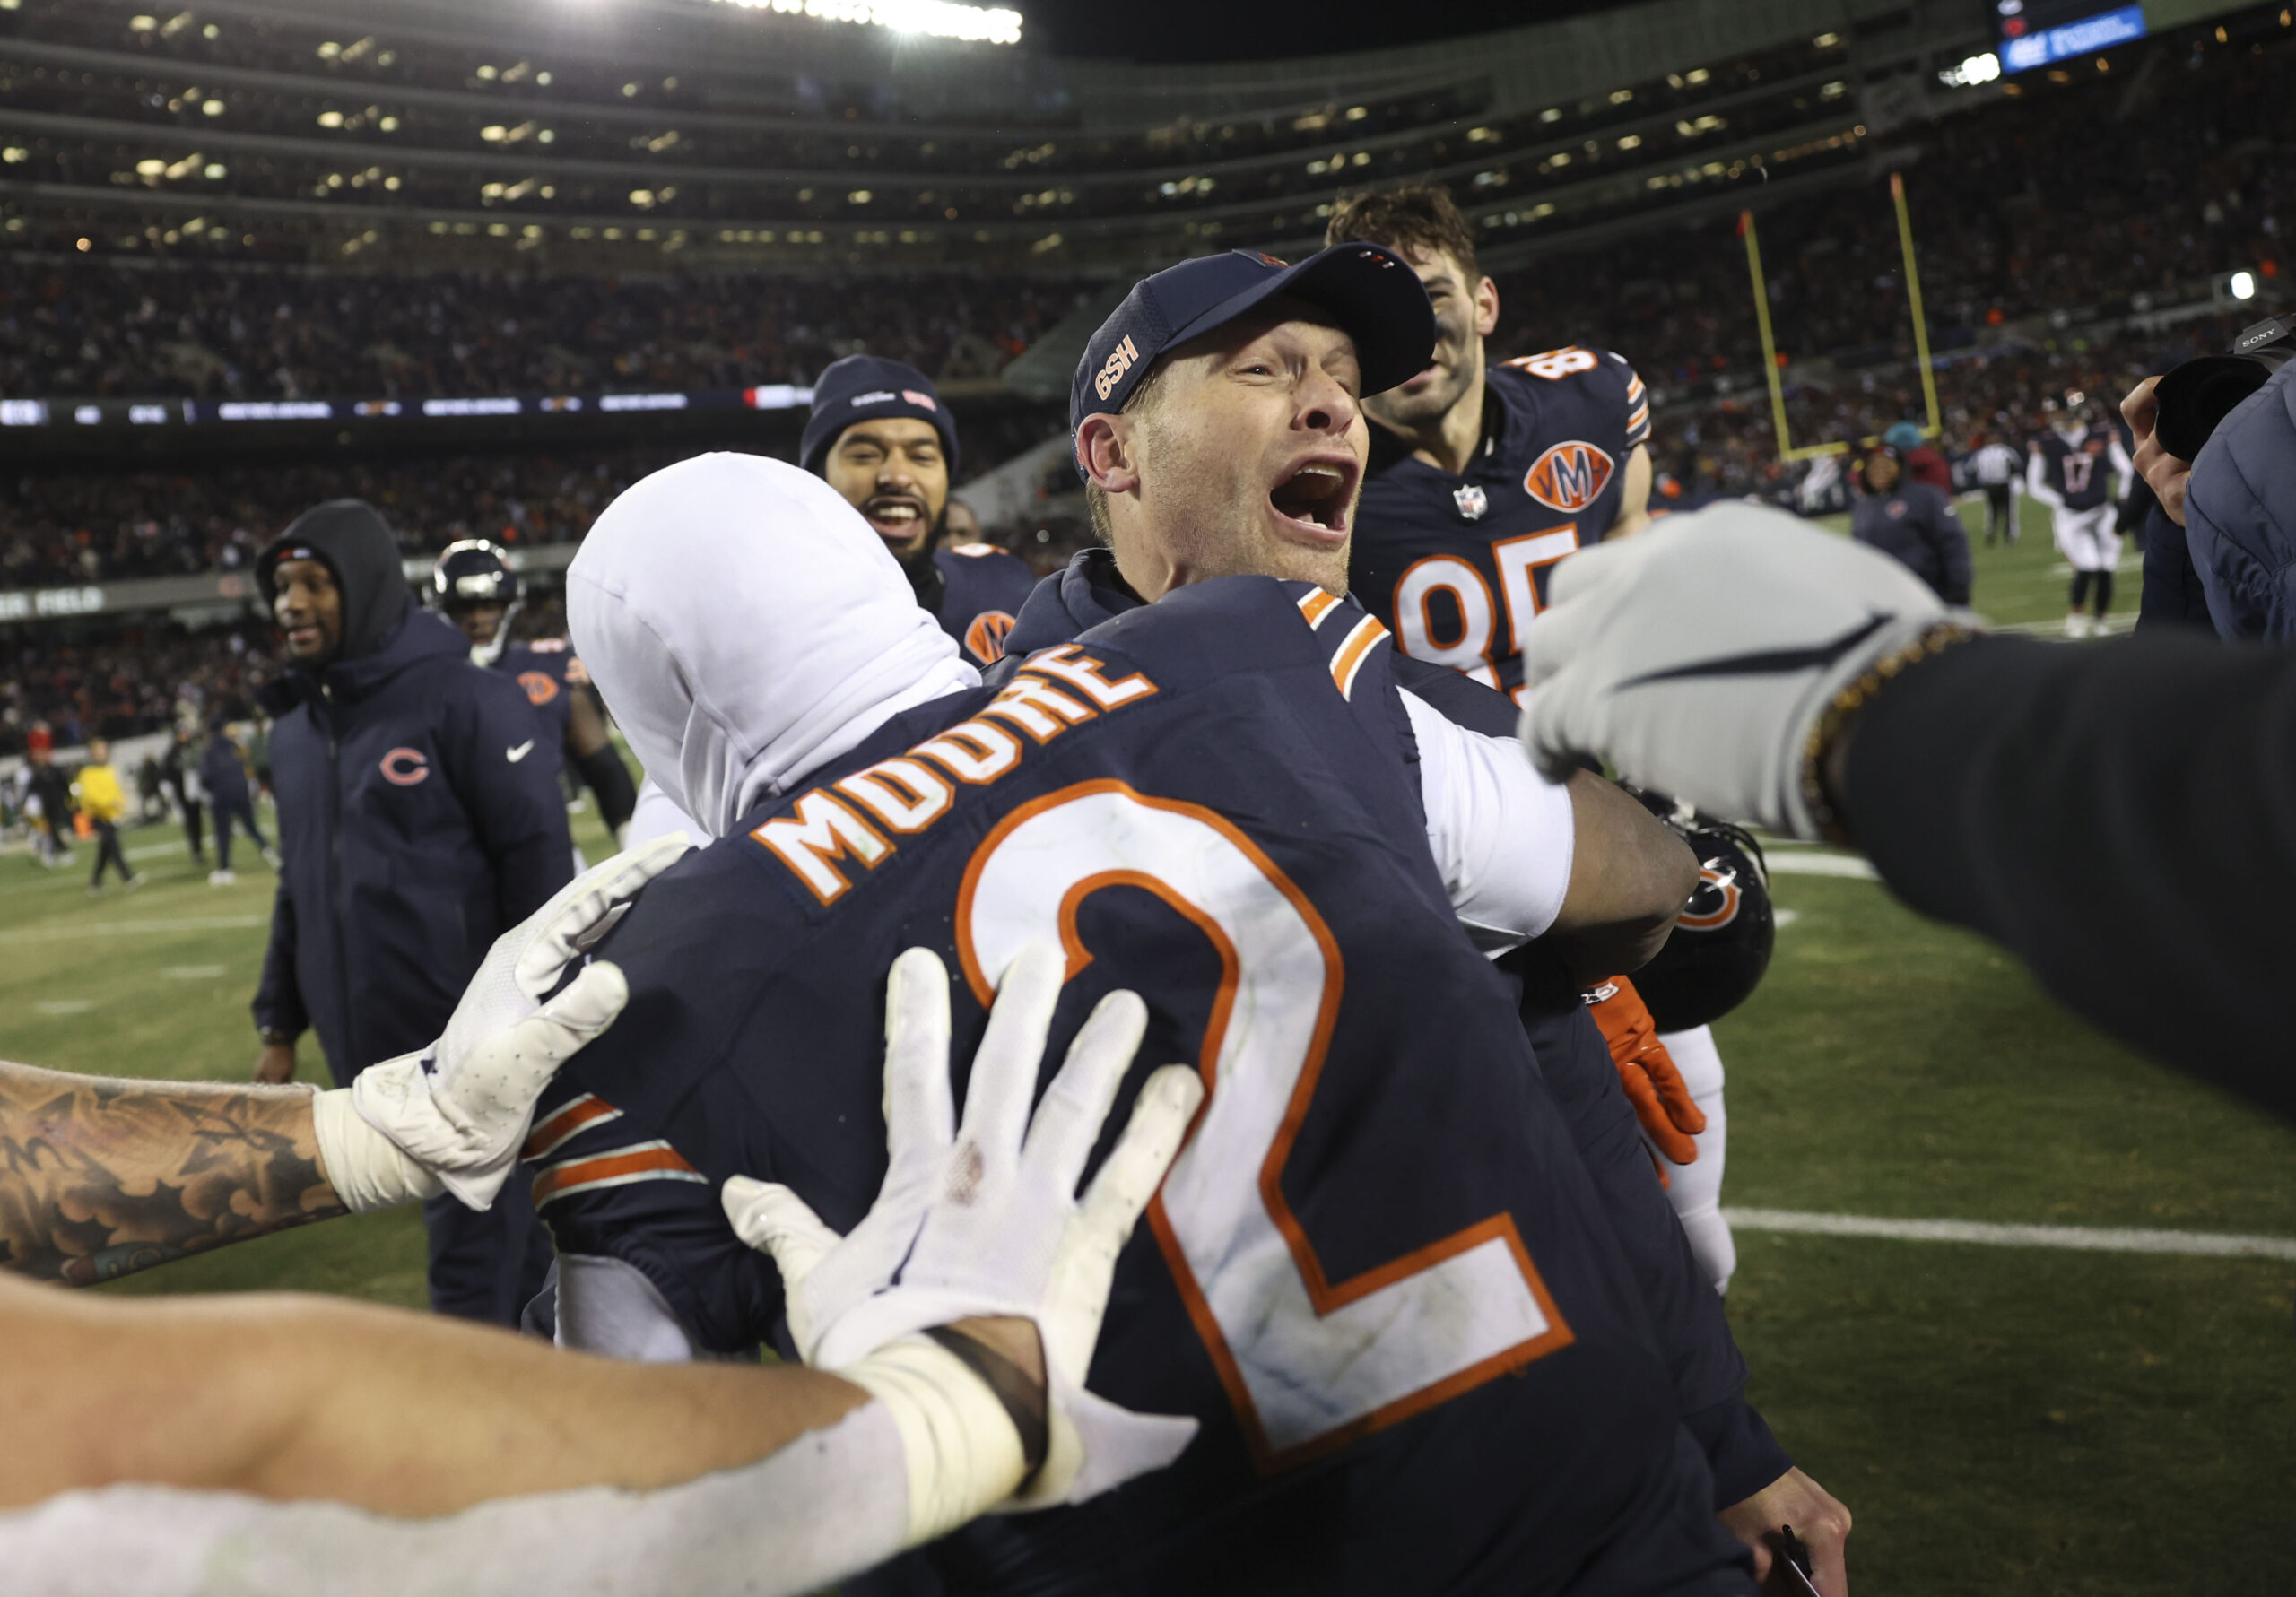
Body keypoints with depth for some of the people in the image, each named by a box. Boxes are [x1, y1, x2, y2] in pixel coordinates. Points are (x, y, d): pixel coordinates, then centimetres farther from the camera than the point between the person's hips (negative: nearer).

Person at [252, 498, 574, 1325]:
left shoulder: (463, 702, -11)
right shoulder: (295, 732, 12)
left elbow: (538, 863, -12)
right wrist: (280, 1026, 21)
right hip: (367, 1052, 7)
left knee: (472, 1265, 0)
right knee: (505, 1225, 18)